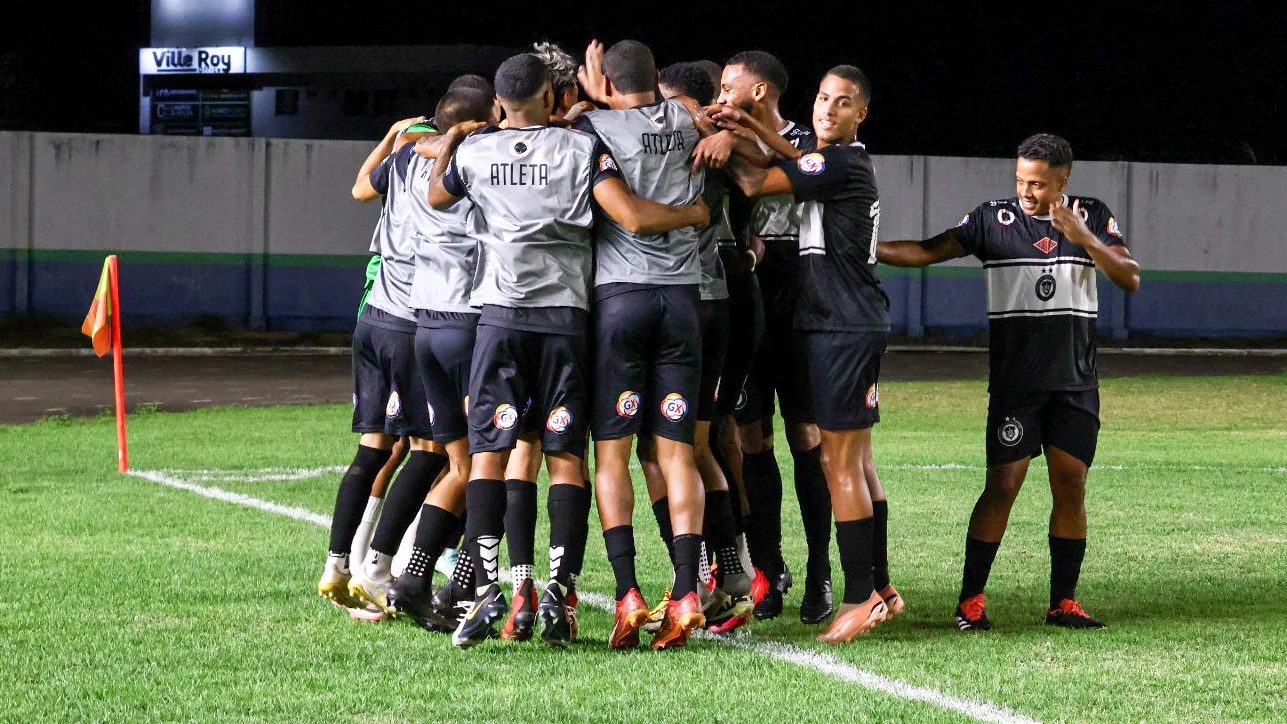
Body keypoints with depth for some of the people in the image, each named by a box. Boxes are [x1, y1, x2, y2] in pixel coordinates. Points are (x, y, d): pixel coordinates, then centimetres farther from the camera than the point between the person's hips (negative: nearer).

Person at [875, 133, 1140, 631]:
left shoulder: (1093, 218, 6)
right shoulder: (994, 219, 1)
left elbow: (1130, 279, -2)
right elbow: (929, 252, -1)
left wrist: (1085, 239, -15)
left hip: (1076, 383, 2)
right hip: (1015, 382, -2)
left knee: (1070, 487, 1)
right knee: (1002, 486, -8)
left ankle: (1063, 603, 10)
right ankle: (970, 600, -1)